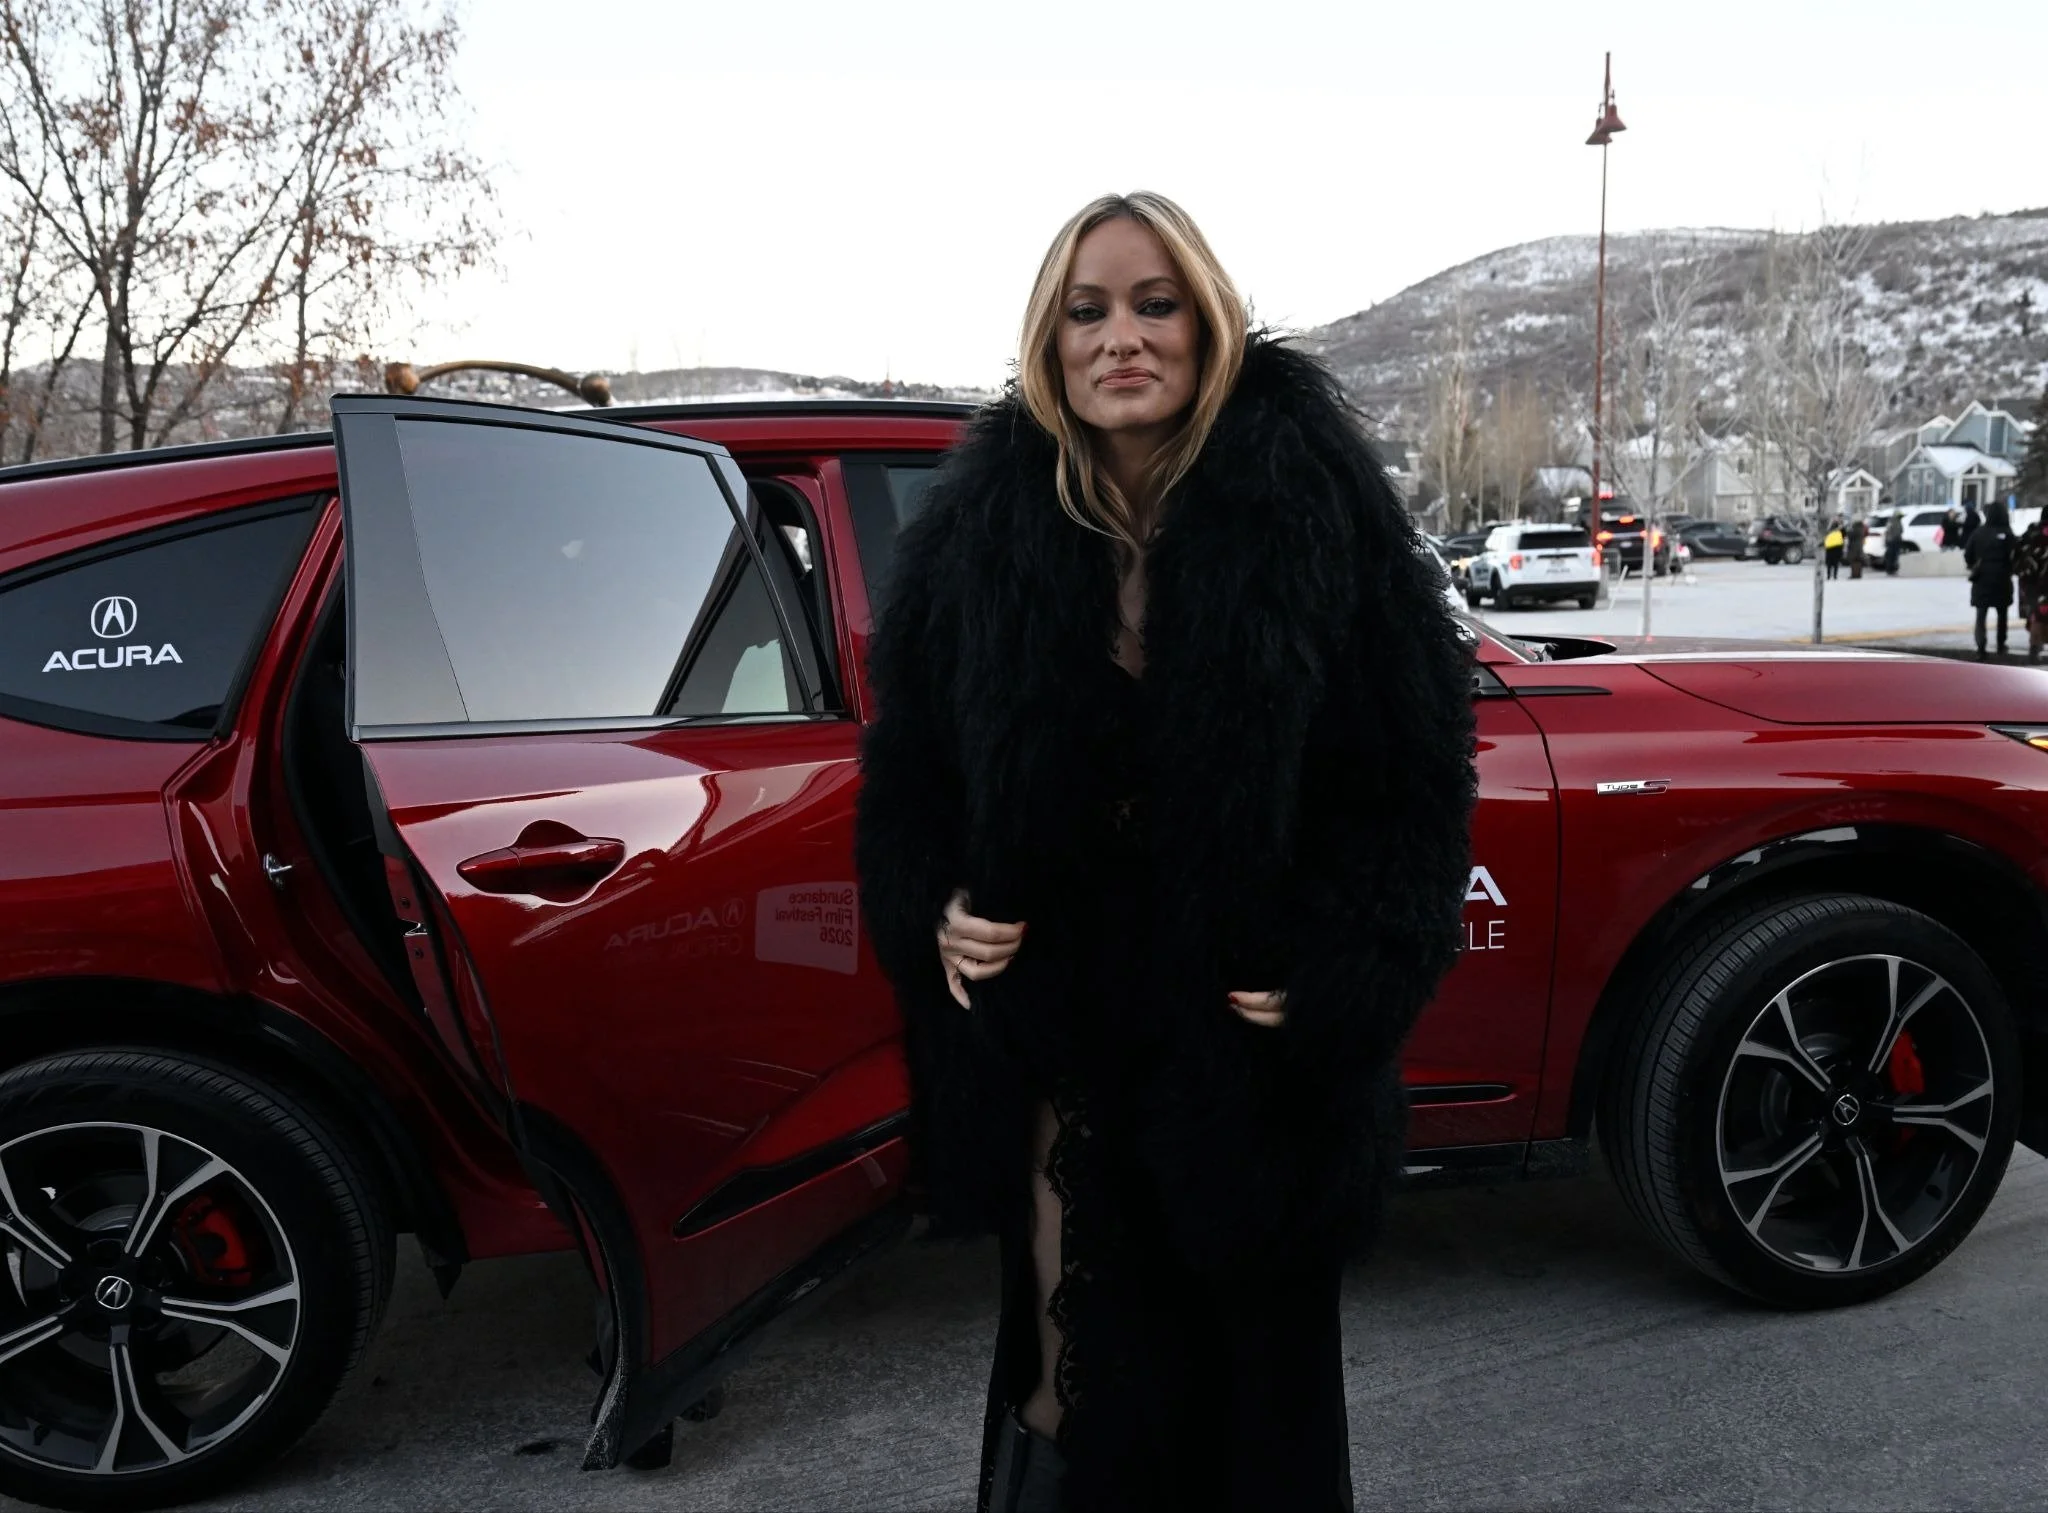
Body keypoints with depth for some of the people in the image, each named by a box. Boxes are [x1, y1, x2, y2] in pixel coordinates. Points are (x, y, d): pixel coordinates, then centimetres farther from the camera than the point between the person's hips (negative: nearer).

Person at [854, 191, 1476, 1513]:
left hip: (1252, 1042, -1)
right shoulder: (984, 522, 0)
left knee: (1260, 1375, 15)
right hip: (1054, 1040, 1)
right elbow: (908, 755, 9)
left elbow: (1420, 757, -6)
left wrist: (1342, 962, -15)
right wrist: (934, 912, -7)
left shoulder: (1314, 500, -7)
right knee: (1085, 1374, 12)